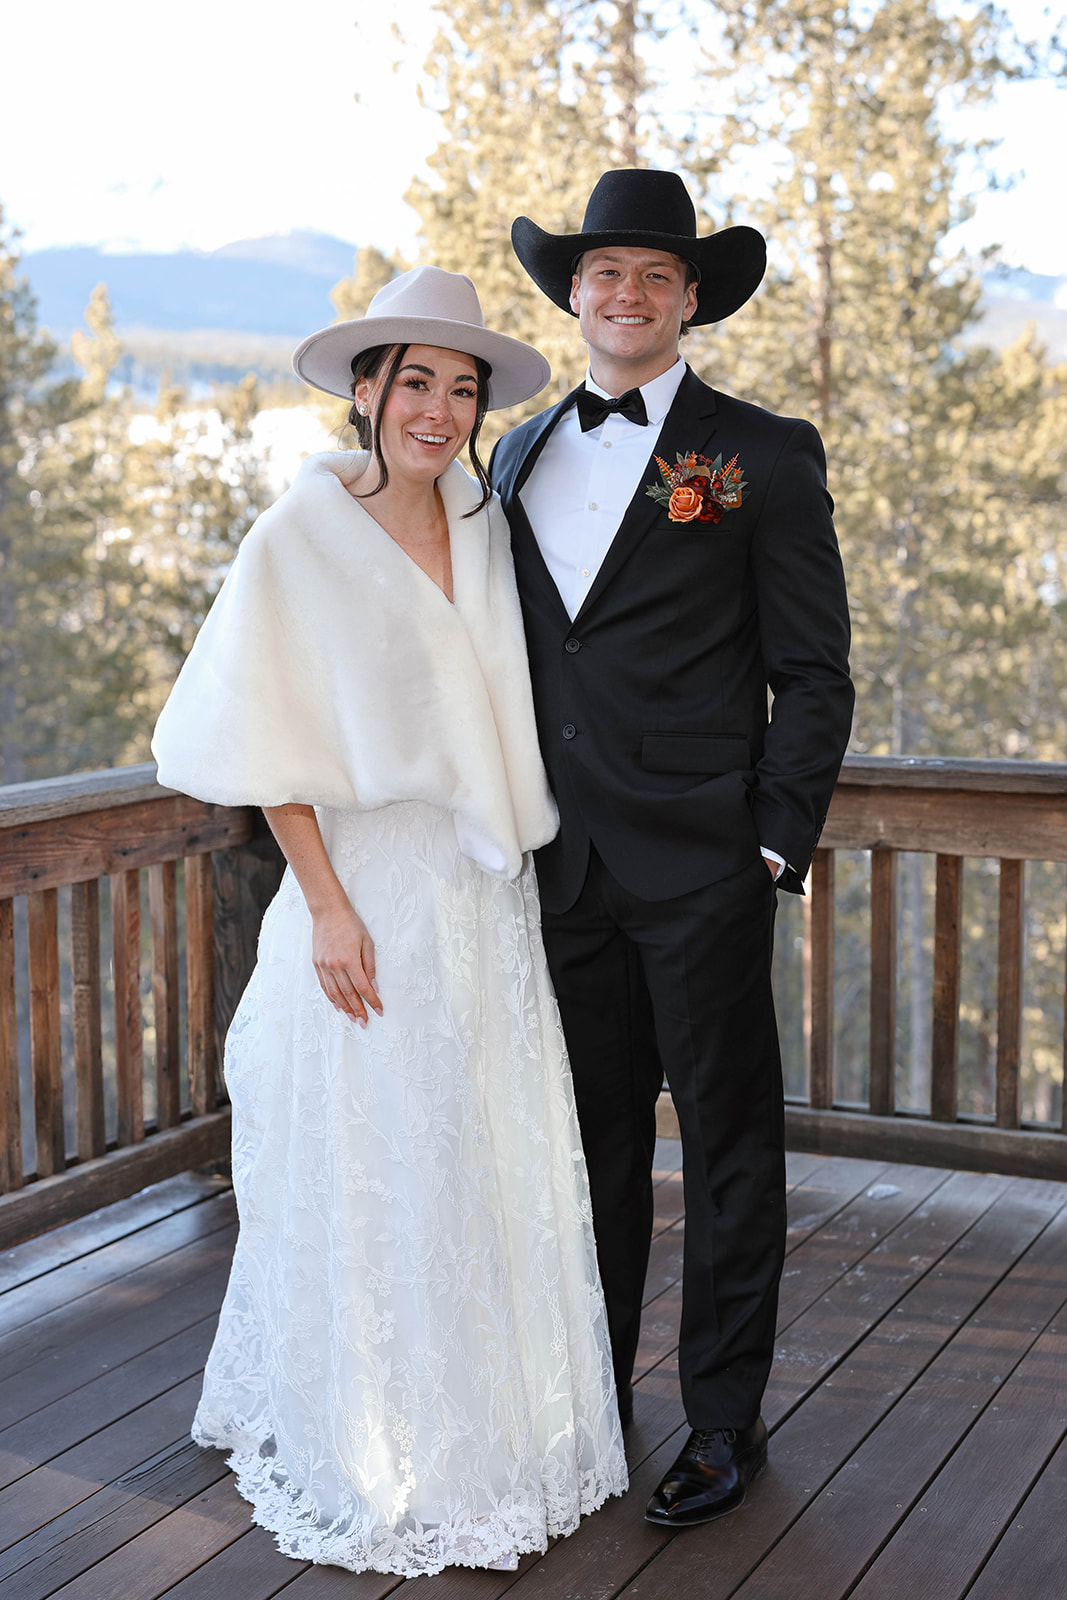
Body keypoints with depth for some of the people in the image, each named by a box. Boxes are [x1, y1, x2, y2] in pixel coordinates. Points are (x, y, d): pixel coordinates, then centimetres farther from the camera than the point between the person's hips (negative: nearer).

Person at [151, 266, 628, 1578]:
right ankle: (372, 1464, 23)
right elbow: (266, 743, -11)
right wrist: (327, 904, -14)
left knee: (494, 1172, 12)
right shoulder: (304, 535, -10)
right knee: (370, 1184, 5)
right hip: (371, 892, -5)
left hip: (489, 899, 6)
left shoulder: (484, 525, 7)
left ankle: (492, 1438, 30)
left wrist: (513, 855, 8)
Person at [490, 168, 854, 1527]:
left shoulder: (762, 455, -1)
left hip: (703, 867, -4)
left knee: (729, 1146, 6)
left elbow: (813, 672, -3)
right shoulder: (518, 456, 13)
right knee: (592, 1145, 13)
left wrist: (777, 845, -10)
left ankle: (726, 1418, 19)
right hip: (561, 867, 5)